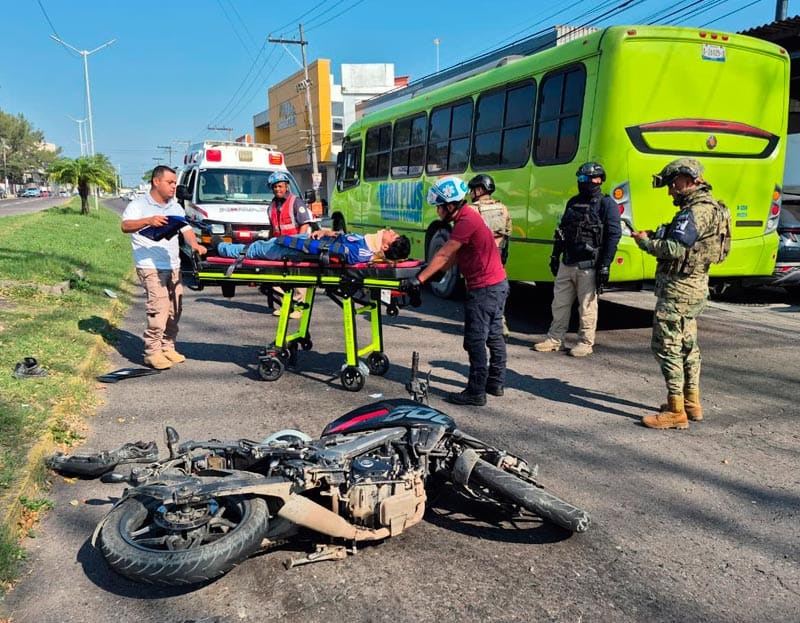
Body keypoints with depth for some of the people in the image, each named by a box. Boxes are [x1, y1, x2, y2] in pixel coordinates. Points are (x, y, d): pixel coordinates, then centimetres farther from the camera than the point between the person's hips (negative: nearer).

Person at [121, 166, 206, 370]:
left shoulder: (175, 207, 19)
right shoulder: (139, 205, 0)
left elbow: (186, 229, 11)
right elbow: (125, 226, -15)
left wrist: (194, 244, -11)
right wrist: (148, 221, -32)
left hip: (173, 266, 7)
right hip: (151, 267, -7)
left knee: (175, 309, 7)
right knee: (159, 309, -15)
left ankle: (168, 347, 19)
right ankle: (152, 352, -8)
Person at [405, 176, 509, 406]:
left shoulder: (466, 221, -19)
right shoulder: (466, 216, 13)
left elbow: (444, 255, -19)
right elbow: (453, 256, 13)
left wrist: (420, 279, -16)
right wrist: (432, 270, 9)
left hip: (484, 288, -11)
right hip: (497, 284, 11)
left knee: (475, 341, -4)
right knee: (494, 336, 16)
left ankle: (476, 392, 2)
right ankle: (496, 383, 27)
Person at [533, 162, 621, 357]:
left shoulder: (606, 204, -5)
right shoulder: (573, 202, 16)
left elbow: (614, 235, -10)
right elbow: (562, 230, 21)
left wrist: (605, 266, -16)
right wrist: (555, 255, 17)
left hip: (588, 266, -6)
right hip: (567, 264, 7)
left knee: (587, 306, 2)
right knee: (559, 302, 10)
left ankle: (586, 343, 14)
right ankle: (554, 339, 20)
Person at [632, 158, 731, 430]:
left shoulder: (697, 210, -18)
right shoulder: (707, 207, 16)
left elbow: (675, 249, -26)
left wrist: (646, 242, -11)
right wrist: (656, 237, 6)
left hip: (678, 287, -11)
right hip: (693, 285, 11)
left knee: (666, 345, -8)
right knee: (687, 345, 18)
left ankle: (676, 411, -5)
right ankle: (691, 403, 28)